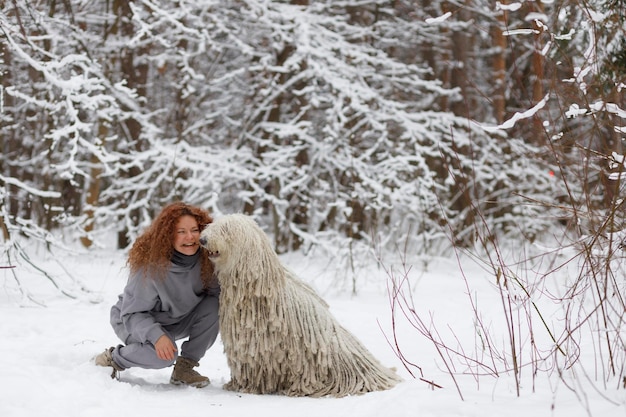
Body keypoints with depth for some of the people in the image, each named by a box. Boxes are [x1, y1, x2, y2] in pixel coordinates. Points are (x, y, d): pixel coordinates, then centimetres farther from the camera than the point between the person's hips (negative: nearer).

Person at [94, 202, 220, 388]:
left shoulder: (205, 261, -19)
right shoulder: (150, 266, -31)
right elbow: (132, 314, -27)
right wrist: (156, 335, -44)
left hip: (177, 320, 5)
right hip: (133, 321, -5)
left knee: (213, 307, -21)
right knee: (164, 354, -34)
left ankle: (184, 368, -9)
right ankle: (112, 358, -5)